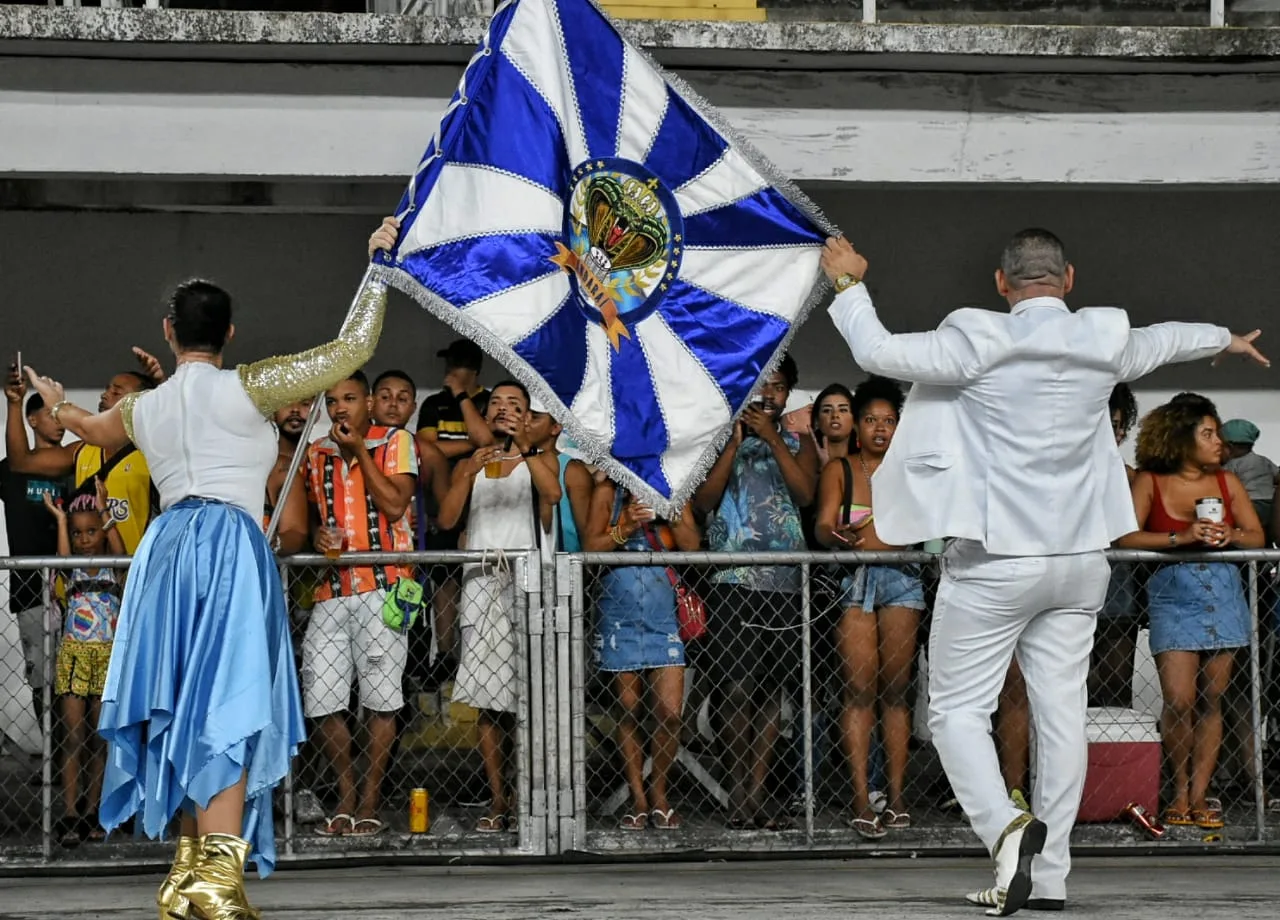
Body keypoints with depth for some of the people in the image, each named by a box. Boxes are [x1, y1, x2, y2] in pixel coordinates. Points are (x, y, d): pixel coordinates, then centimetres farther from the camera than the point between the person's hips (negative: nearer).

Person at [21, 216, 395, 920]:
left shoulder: (140, 408, 15)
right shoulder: (247, 388, -1)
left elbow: (92, 429, 40)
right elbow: (351, 350, -3)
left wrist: (57, 404, 63)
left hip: (164, 551, 6)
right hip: (230, 547, -6)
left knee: (186, 705, 11)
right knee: (228, 703, -11)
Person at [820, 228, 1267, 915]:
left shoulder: (981, 343, -13)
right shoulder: (1103, 340, 3)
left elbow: (878, 352, -14)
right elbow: (1161, 342, 23)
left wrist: (848, 283, 4)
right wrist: (1224, 338, 45)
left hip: (995, 564, -5)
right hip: (1078, 561, 5)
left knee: (958, 710, 0)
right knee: (1061, 714, 9)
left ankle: (1006, 827, -25)